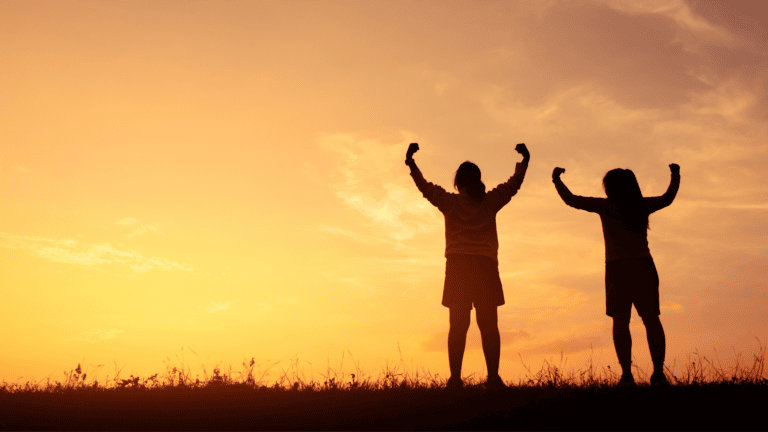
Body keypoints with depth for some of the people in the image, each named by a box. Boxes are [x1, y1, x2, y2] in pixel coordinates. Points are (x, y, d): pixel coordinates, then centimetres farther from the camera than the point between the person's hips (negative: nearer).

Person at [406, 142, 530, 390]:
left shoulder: (450, 203, 6)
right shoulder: (490, 202, 7)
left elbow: (424, 187, 14)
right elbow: (513, 184, 18)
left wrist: (411, 163, 21)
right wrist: (524, 162, 27)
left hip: (458, 266, 0)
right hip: (486, 266, 0)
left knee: (458, 325, 0)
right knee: (488, 324, 0)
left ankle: (455, 378, -6)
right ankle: (493, 377, -6)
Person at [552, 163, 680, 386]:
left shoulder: (606, 206, -2)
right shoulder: (644, 205, 9)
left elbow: (571, 200, 3)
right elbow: (667, 198, 26)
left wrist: (557, 179, 16)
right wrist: (676, 175, 41)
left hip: (618, 267, -3)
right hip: (644, 266, 3)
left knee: (621, 321, -3)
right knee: (651, 319, 6)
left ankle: (627, 374, -10)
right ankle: (659, 372, 0)